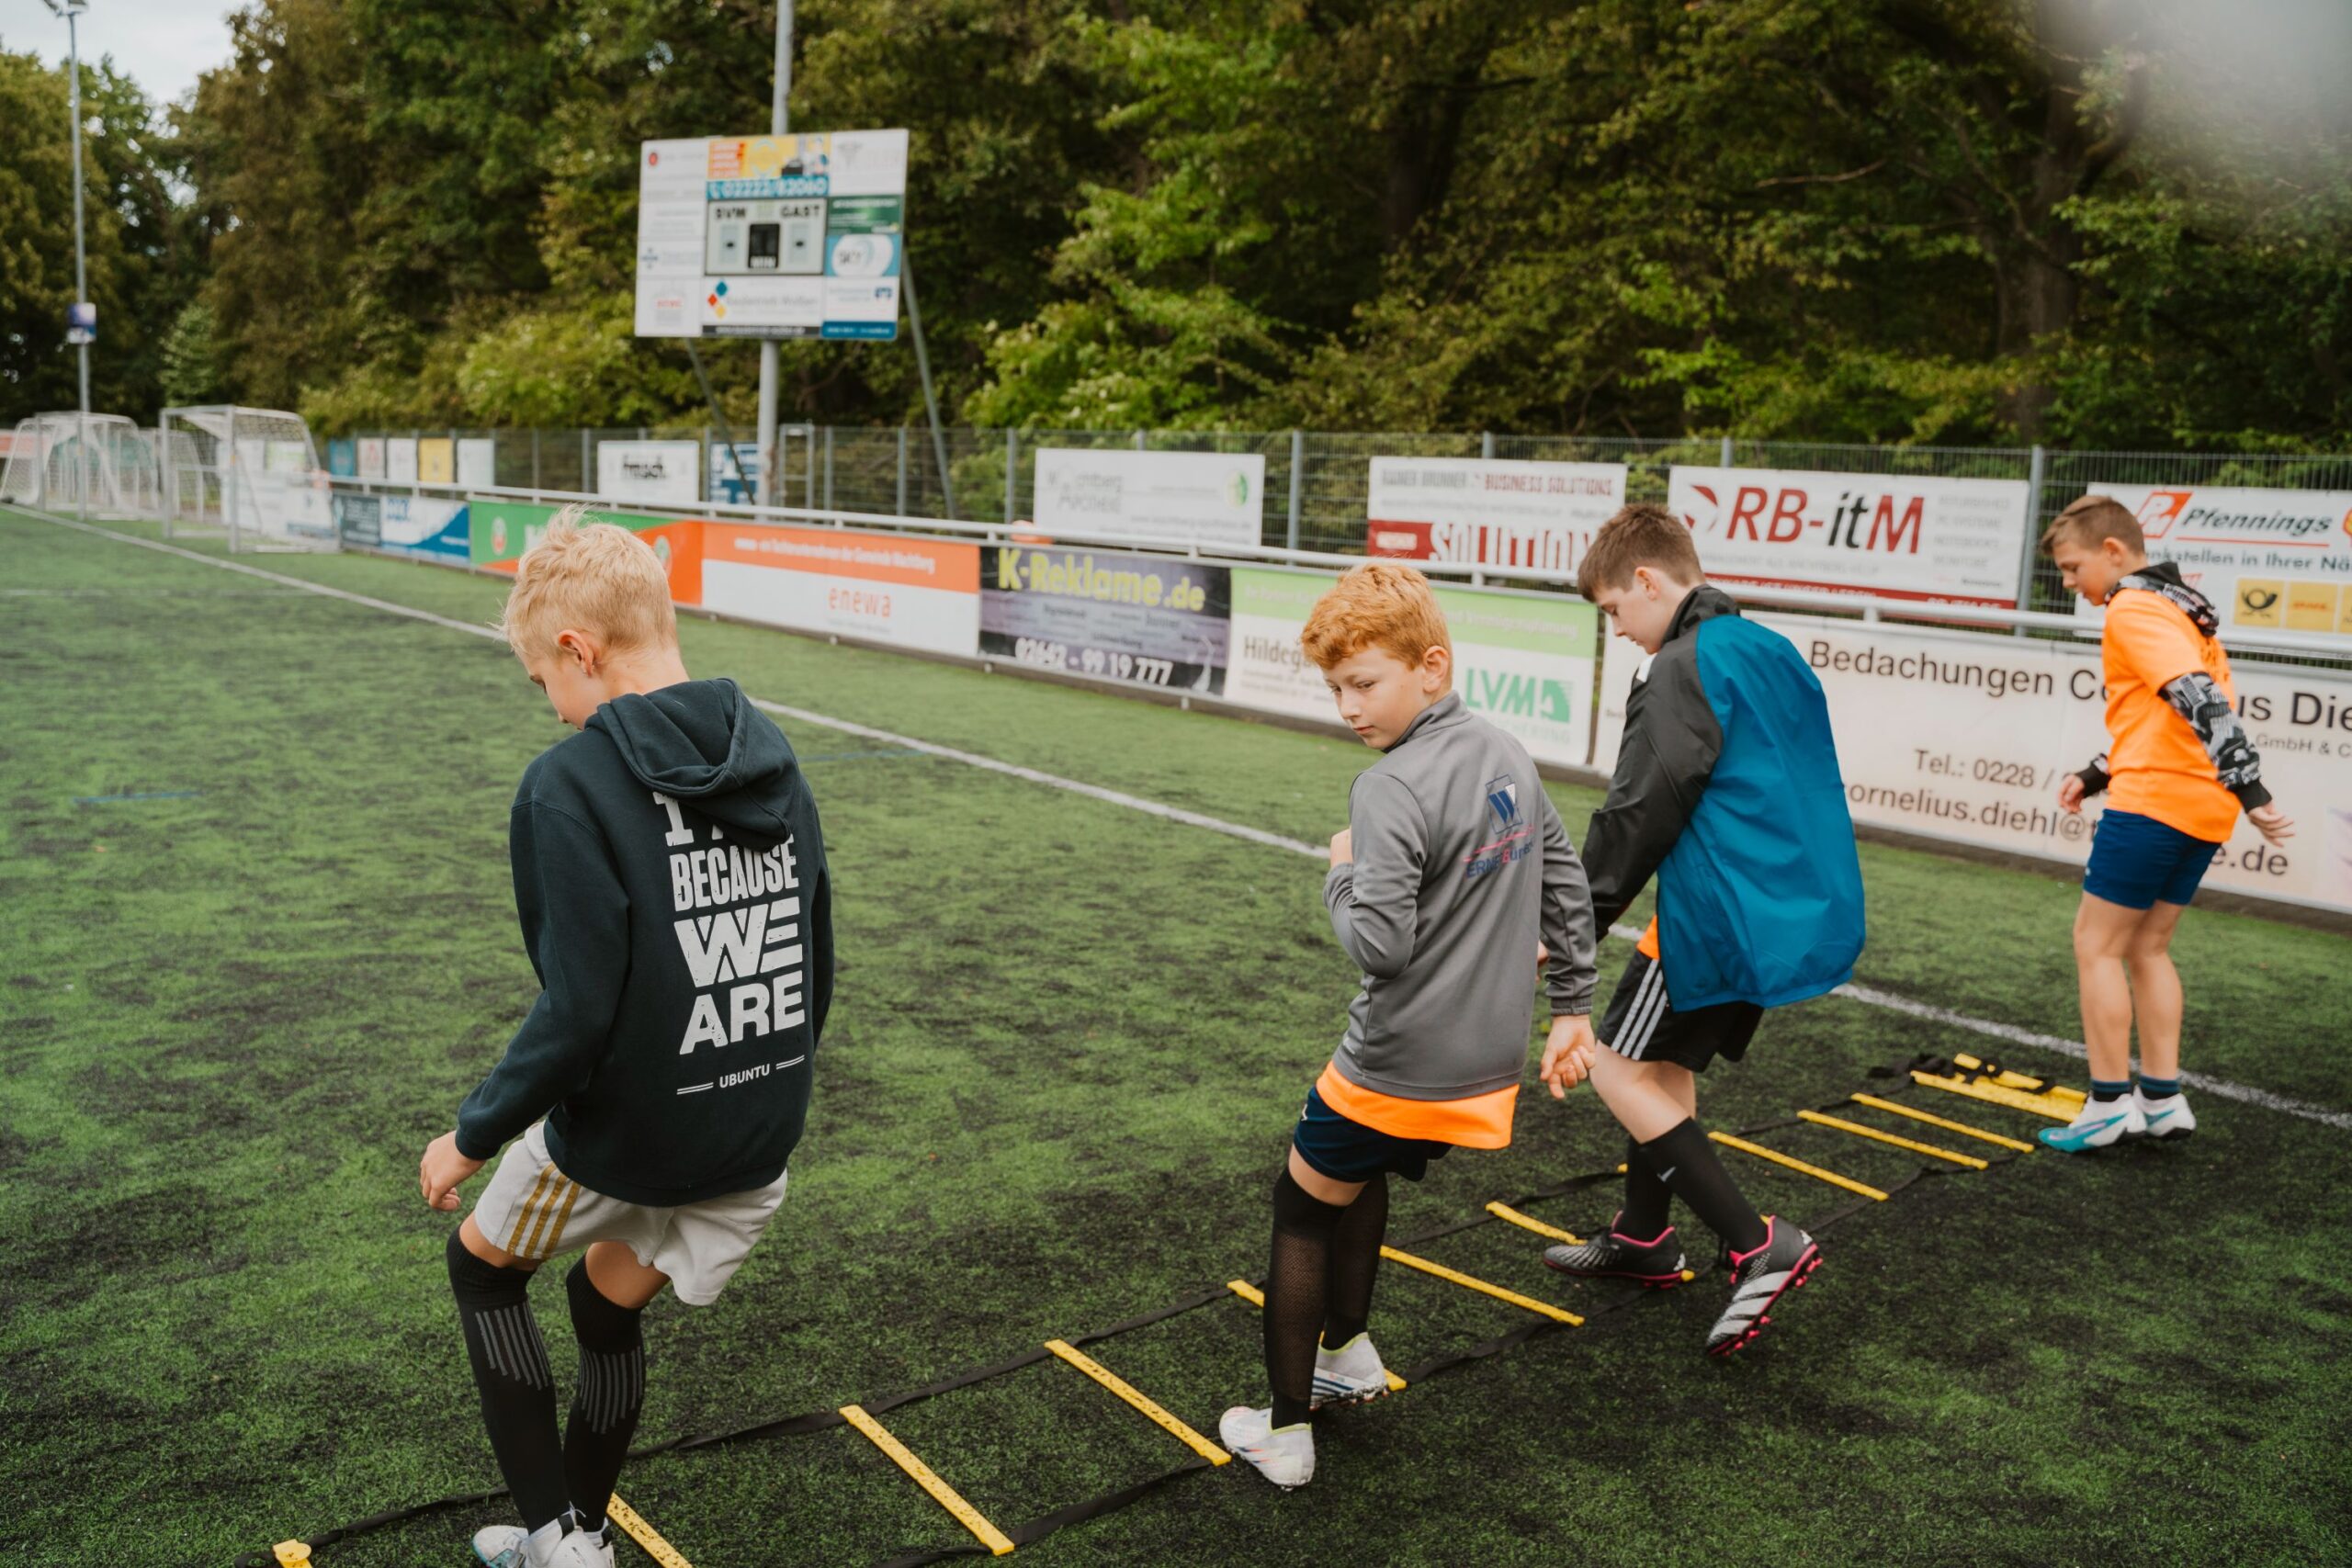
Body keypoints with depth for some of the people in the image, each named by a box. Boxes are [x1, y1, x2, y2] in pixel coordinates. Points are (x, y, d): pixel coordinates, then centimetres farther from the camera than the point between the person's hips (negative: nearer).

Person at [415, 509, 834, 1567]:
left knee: (481, 1265, 24)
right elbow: (816, 976, 8)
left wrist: (471, 1135, -7)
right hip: (756, 1142, 6)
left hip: (621, 1134, -6)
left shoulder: (573, 784, -18)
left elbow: (577, 1014, -22)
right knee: (608, 1304, 29)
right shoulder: (775, 763, 2)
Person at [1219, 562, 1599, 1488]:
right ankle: (1346, 1354, 41)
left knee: (1302, 1209, 11)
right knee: (1358, 1180, 29)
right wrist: (1571, 1006, 21)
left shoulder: (1393, 788, -21)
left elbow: (1377, 945, -27)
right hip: (1490, 1059, 8)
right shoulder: (1509, 758, 5)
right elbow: (1566, 890, 13)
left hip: (1399, 1069, -8)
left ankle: (1285, 1433, 16)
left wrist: (1342, 873, -8)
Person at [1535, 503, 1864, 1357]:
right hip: (1806, 910, 10)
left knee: (1618, 1069, -1)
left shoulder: (1685, 669, -14)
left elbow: (1637, 814, -17)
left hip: (1722, 918, -10)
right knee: (1664, 1064, 20)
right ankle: (1642, 1239, 32)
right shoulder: (1775, 654, 15)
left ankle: (1759, 1246, -4)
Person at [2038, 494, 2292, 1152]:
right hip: (2202, 808, 10)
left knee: (2096, 945, -1)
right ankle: (2162, 1100, 17)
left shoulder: (2132, 609, -12)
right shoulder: (2180, 606, 20)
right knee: (2147, 946, 16)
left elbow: (2199, 700, -24)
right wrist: (2096, 775, 19)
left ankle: (2111, 1104, 1)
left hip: (2153, 802, -10)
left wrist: (2251, 790, -31)